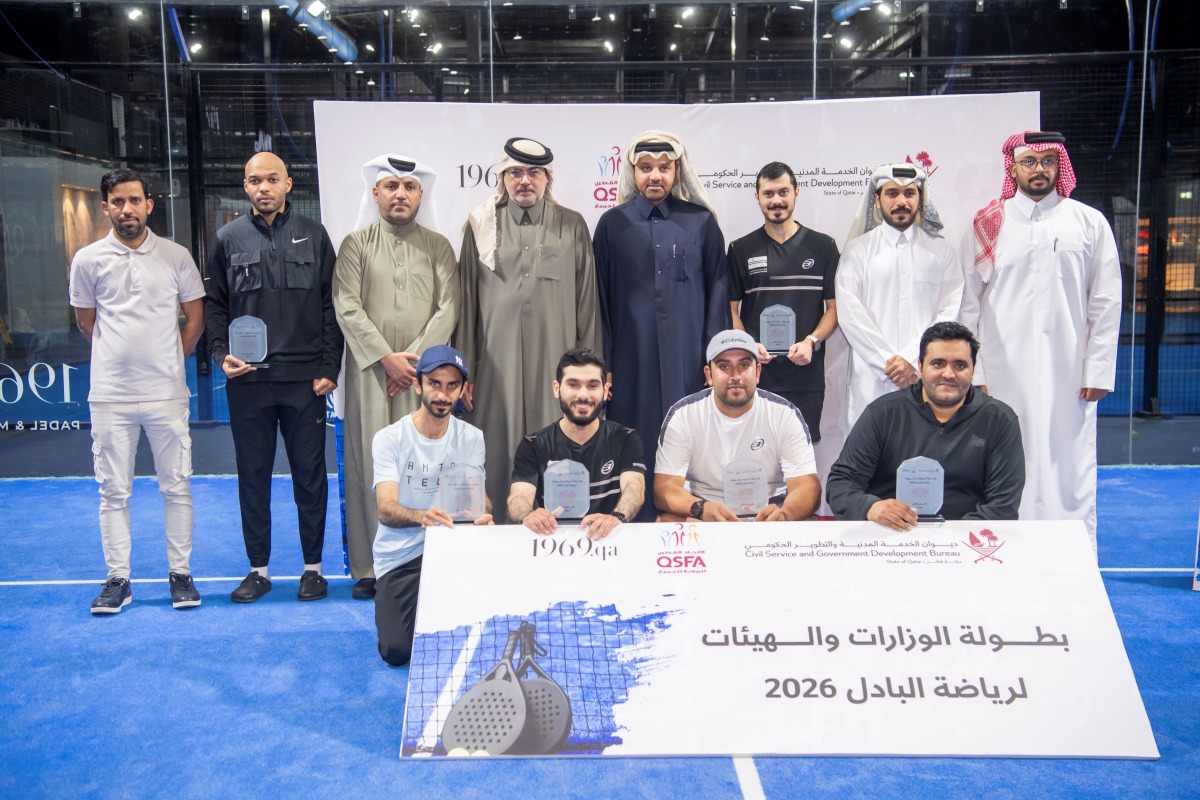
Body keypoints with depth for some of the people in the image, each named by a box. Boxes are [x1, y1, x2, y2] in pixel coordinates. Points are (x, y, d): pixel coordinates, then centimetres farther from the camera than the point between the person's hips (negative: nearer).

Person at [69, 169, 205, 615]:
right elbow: (86, 324, 14)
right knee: (113, 491, 6)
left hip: (166, 393, 0)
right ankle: (117, 579, 15)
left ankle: (180, 574, 15)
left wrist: (167, 361, 9)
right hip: (110, 395, 1)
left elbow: (195, 319, 10)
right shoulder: (88, 260, 3)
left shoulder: (176, 257, 2)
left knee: (176, 487, 4)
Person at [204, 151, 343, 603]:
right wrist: (222, 354, -5)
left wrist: (329, 367, -3)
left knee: (310, 474, 4)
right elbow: (215, 306, 11)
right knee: (253, 474, 8)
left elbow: (331, 307, 4)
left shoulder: (313, 236, 7)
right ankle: (258, 568, 20)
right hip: (247, 380, 1)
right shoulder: (228, 239, 9)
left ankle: (313, 566, 17)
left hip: (306, 379, -1)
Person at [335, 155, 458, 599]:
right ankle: (370, 567, 8)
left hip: (424, 373, 1)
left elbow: (449, 307, 2)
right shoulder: (356, 244, 7)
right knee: (370, 465, 1)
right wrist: (386, 357, -10)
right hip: (371, 372, 0)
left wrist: (415, 357, -8)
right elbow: (347, 308, -1)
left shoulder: (438, 246, 11)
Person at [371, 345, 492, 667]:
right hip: (399, 556, -2)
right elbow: (385, 509, -20)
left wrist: (482, 513, -34)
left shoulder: (471, 438, 1)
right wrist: (421, 516, -43)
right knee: (397, 651, -18)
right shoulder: (389, 439, -9)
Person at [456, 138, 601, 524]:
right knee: (499, 454, 3)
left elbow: (587, 302, 7)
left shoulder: (573, 227, 7)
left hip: (554, 362, 0)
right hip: (497, 363, 0)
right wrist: (464, 370, 5)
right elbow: (466, 301, 8)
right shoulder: (481, 226, 8)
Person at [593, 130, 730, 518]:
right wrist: (603, 360, 0)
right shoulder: (614, 224, 6)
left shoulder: (701, 222, 6)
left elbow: (717, 291, 5)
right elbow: (600, 296, 6)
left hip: (686, 355, 0)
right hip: (633, 355, 0)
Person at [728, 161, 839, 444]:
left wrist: (812, 341, -10)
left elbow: (834, 306, 7)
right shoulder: (741, 249, 8)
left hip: (806, 373, 0)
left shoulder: (823, 247, 7)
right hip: (754, 371, 0)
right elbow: (731, 308, 7)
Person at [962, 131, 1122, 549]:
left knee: (1069, 466, 1)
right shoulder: (990, 223, 8)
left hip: (1068, 373, 0)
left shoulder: (1090, 223, 8)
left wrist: (1099, 370, 0)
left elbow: (1106, 304, 7)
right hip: (1003, 372, 0)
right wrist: (974, 371, -1)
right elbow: (969, 302, 6)